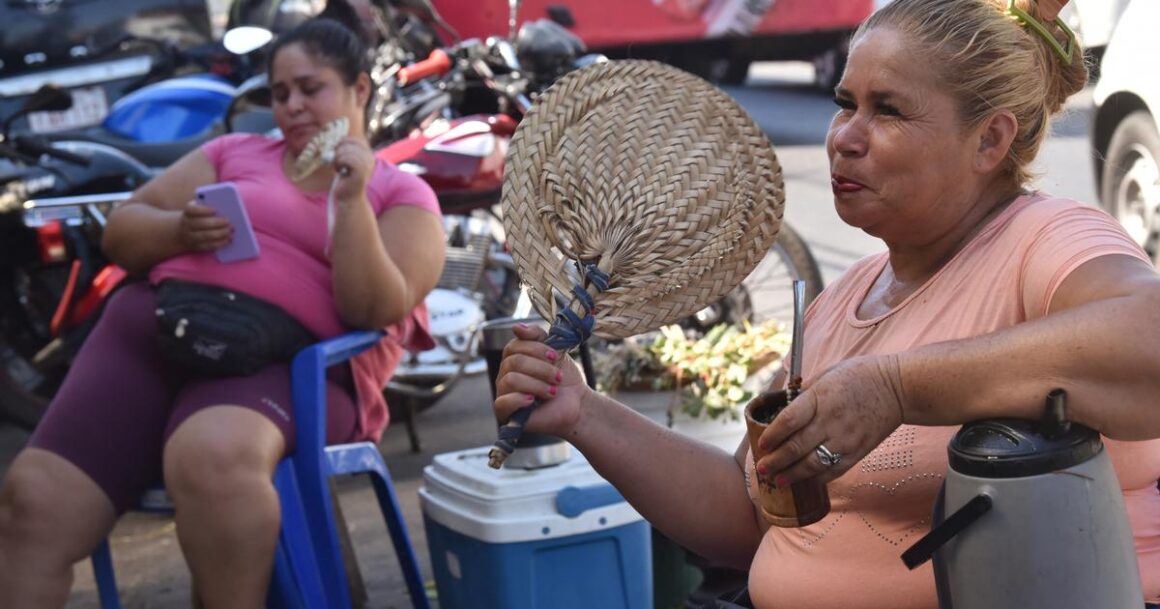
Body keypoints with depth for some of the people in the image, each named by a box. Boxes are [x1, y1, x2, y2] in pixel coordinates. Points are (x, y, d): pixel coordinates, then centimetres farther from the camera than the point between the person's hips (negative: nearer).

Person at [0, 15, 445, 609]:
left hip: (292, 357, -4)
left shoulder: (403, 195, 15)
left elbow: (375, 310, -2)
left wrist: (351, 202, -11)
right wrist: (179, 231, -1)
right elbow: (119, 231, 20)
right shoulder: (234, 152, 26)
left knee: (210, 458, -39)